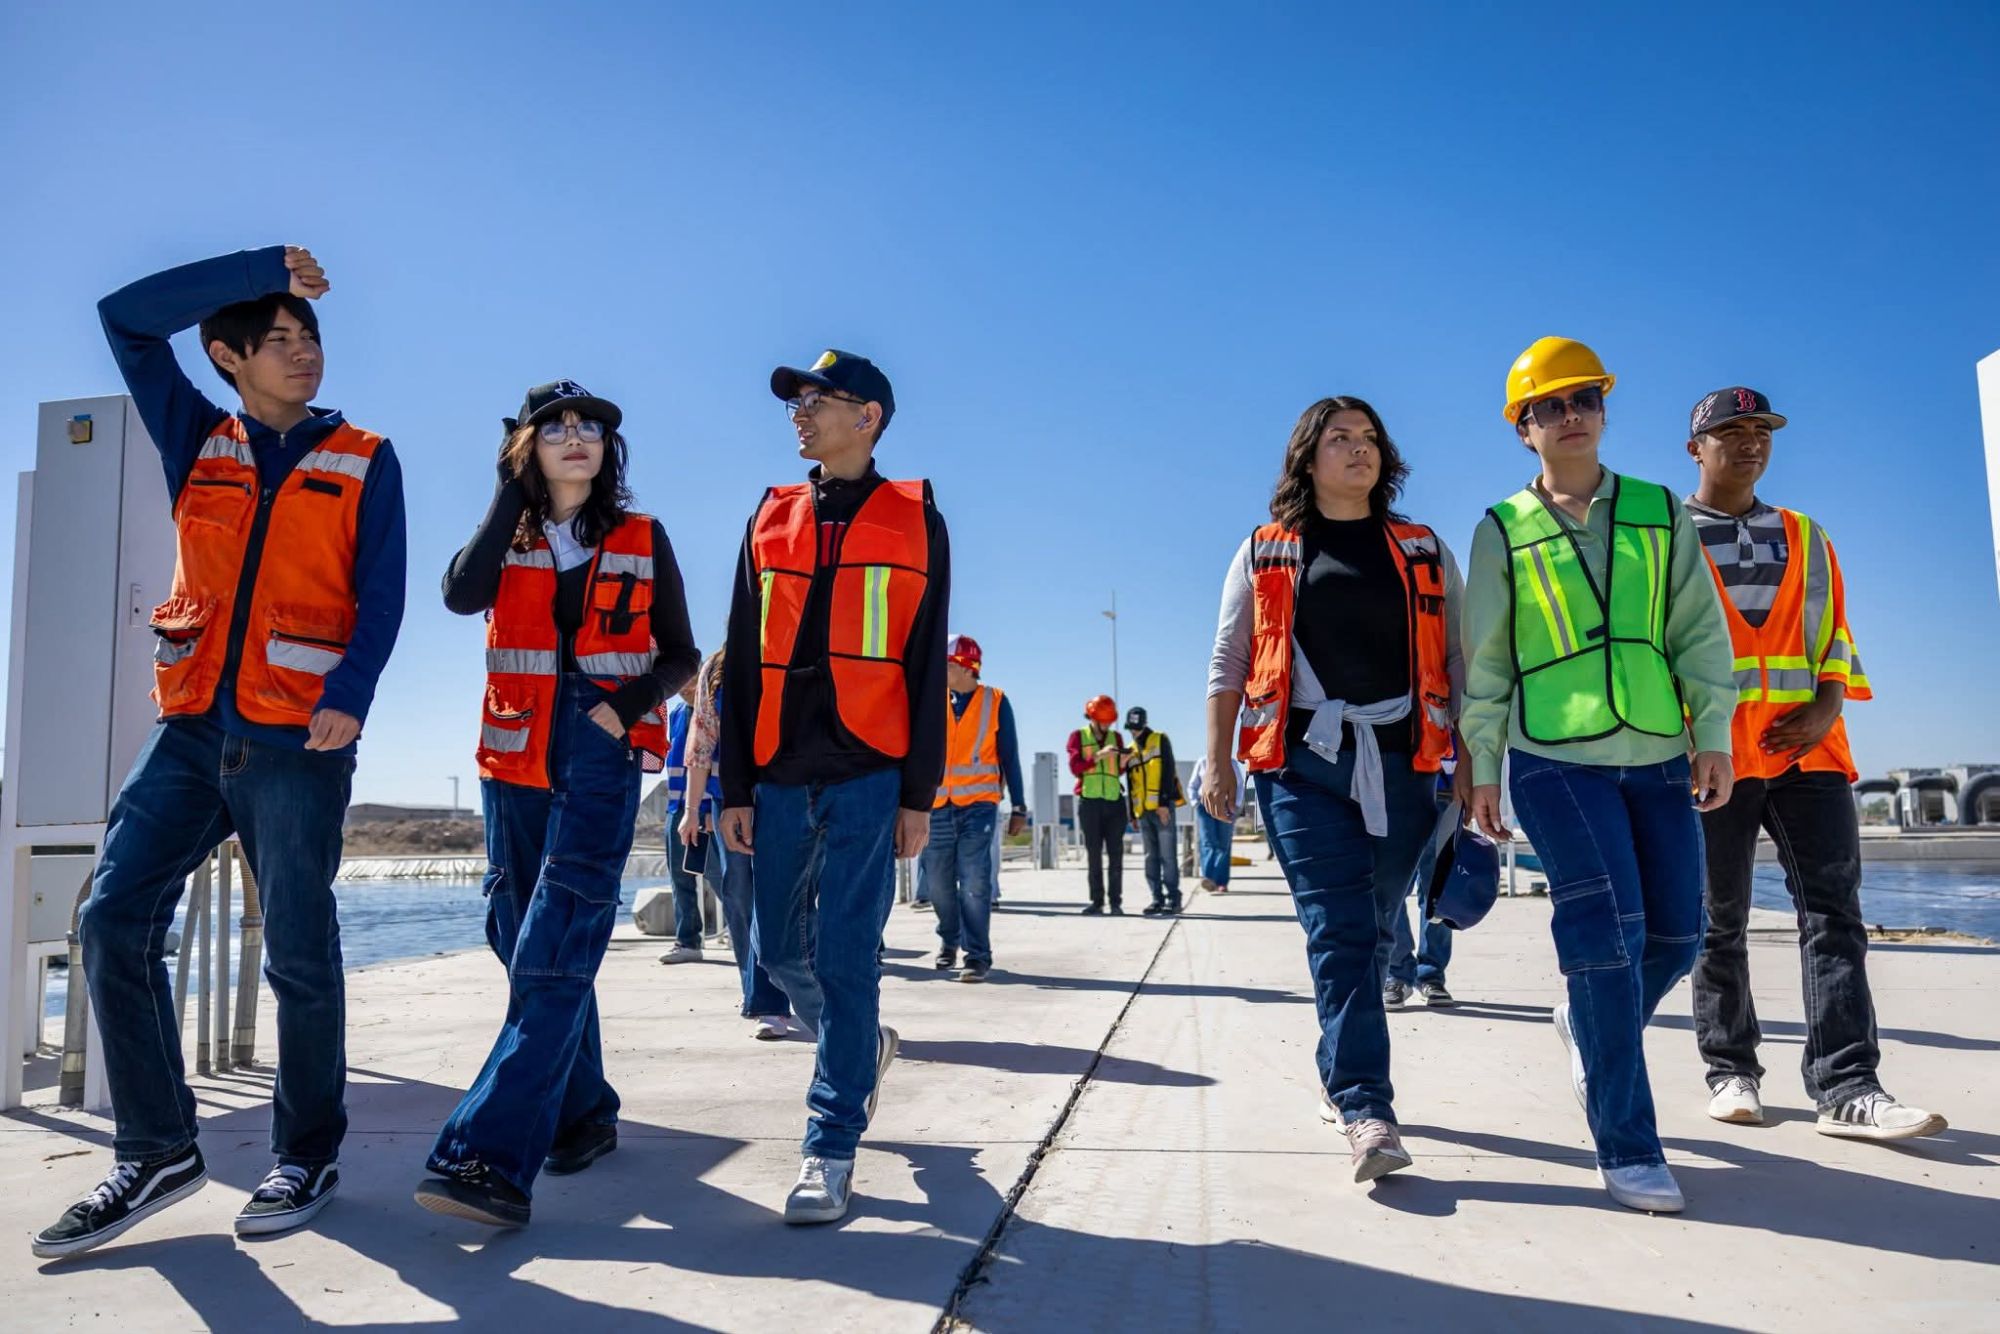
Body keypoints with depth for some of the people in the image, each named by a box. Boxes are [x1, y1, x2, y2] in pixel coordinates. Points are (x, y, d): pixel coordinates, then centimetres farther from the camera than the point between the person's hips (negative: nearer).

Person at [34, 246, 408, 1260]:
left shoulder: (364, 461, 7)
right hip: (192, 727, 4)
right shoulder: (196, 442, 16)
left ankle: (307, 1156, 16)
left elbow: (381, 594, -2)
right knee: (113, 919, -4)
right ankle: (156, 1152, 9)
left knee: (298, 951, 0)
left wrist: (349, 697, -18)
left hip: (297, 739, -3)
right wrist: (263, 266, 5)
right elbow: (127, 316, 10)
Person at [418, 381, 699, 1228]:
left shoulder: (642, 539, 7)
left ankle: (493, 1157, -20)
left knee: (557, 946, -15)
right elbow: (461, 595, -10)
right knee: (525, 938, 8)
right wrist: (512, 492, -5)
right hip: (515, 754, 4)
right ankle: (584, 1113, 24)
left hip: (603, 752, -3)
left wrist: (635, 698, -12)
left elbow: (681, 655, 8)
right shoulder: (506, 539, 12)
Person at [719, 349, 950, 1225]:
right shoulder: (770, 521, 13)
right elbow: (742, 665, 11)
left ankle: (831, 1145, 6)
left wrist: (918, 793, -5)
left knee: (845, 957, -5)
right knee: (782, 949, 11)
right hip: (781, 778, 4)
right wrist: (736, 786, 6)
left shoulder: (914, 521, 4)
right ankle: (863, 1045, 38)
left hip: (869, 776, -4)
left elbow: (927, 667, 0)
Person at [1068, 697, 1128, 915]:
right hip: (1089, 801, -2)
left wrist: (1123, 762, -8)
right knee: (1093, 854, 3)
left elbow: (1120, 771, 14)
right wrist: (1099, 755, -17)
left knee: (1115, 853, -1)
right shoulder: (1078, 736, 6)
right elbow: (1075, 767, -6)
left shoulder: (1116, 737, 13)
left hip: (1114, 800, 2)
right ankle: (1096, 901, 7)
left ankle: (1116, 901, 3)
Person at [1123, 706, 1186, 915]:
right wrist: (1132, 814, 16)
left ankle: (1173, 898, -3)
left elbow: (1168, 771, -8)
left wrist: (1164, 802, -16)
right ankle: (1157, 898, 10)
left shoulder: (1160, 741, 1)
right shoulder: (1130, 751, 18)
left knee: (1167, 854, -6)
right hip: (1143, 811, 6)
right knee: (1151, 857, 6)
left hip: (1162, 807, -6)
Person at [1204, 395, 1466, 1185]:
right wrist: (1217, 762, 0)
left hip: (1399, 765, 3)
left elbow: (1457, 664, 12)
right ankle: (1366, 1110, -14)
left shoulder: (1423, 553, 16)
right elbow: (1228, 661, 8)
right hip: (1302, 766, -2)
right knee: (1338, 931, -12)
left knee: (1370, 931, 9)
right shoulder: (1266, 552, 11)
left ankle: (1340, 1074, 29)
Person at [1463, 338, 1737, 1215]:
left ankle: (1588, 1023, 37)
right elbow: (1484, 660, 5)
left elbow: (1700, 631, 9)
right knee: (1606, 930, -12)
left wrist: (1713, 733, 0)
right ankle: (1627, 1147, -2)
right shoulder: (1501, 531, 5)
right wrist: (1481, 767, 3)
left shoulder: (1661, 514, 11)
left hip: (1658, 758, 4)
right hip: (1556, 760, -3)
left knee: (1675, 935, 5)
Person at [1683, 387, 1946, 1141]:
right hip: (1713, 755, -3)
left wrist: (1825, 710, -4)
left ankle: (1847, 1090, -6)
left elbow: (1835, 634, 14)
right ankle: (1731, 1073, 16)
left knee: (1834, 910, -6)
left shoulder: (1806, 539, 18)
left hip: (1809, 751, 3)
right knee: (1720, 922, 4)